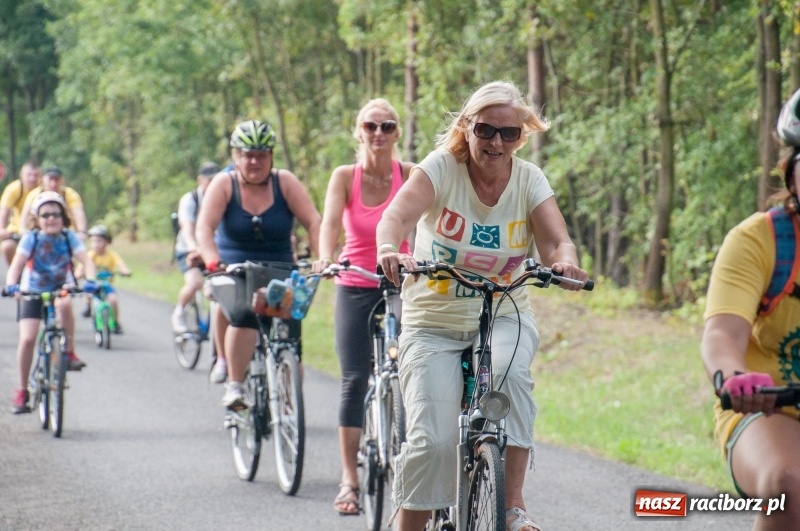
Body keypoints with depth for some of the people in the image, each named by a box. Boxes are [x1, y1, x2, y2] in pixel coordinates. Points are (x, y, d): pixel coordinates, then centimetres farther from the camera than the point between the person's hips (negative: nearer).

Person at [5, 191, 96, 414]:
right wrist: (11, 285, -41)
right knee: (27, 339, -14)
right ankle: (22, 391, -1)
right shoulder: (31, 238, -14)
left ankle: (69, 352, -21)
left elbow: (86, 260, -20)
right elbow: (16, 264, -22)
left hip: (60, 289, 0)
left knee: (64, 304, -37)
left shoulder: (69, 237, -11)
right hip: (32, 292, 0)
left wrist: (90, 280, -40)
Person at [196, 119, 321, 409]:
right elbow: (204, 228, -17)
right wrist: (213, 263, -35)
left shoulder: (285, 182, -3)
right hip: (234, 274, -2)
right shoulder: (224, 184, -5)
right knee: (244, 313, -32)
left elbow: (313, 223, -12)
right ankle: (234, 385, -23)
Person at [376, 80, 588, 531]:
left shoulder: (530, 180, -3)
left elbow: (557, 241, -17)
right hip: (435, 321, -1)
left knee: (510, 372, -32)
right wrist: (389, 251, -51)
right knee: (432, 442, -15)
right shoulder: (442, 167, -11)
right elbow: (398, 215, -28)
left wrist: (565, 261, -42)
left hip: (505, 315, 1)